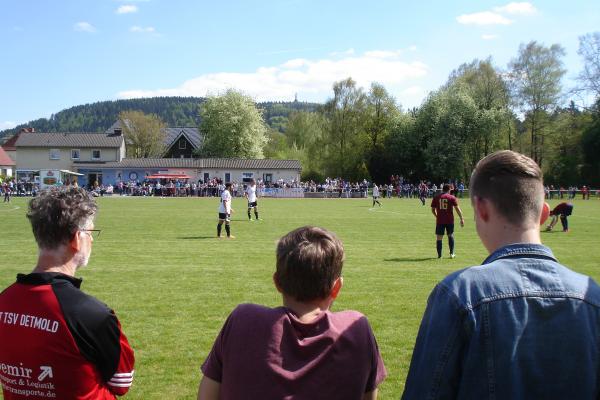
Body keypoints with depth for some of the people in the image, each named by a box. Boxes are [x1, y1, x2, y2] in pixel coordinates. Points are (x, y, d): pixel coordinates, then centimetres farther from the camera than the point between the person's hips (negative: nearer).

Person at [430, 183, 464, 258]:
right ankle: (452, 254, 15)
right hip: (450, 220, 0)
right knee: (451, 236, 17)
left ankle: (439, 255, 3)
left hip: (440, 221, 0)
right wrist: (462, 219, -2)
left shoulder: (436, 198, 4)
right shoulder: (452, 198, 0)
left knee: (439, 238, 5)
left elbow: (433, 210, 7)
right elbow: (457, 209, -5)